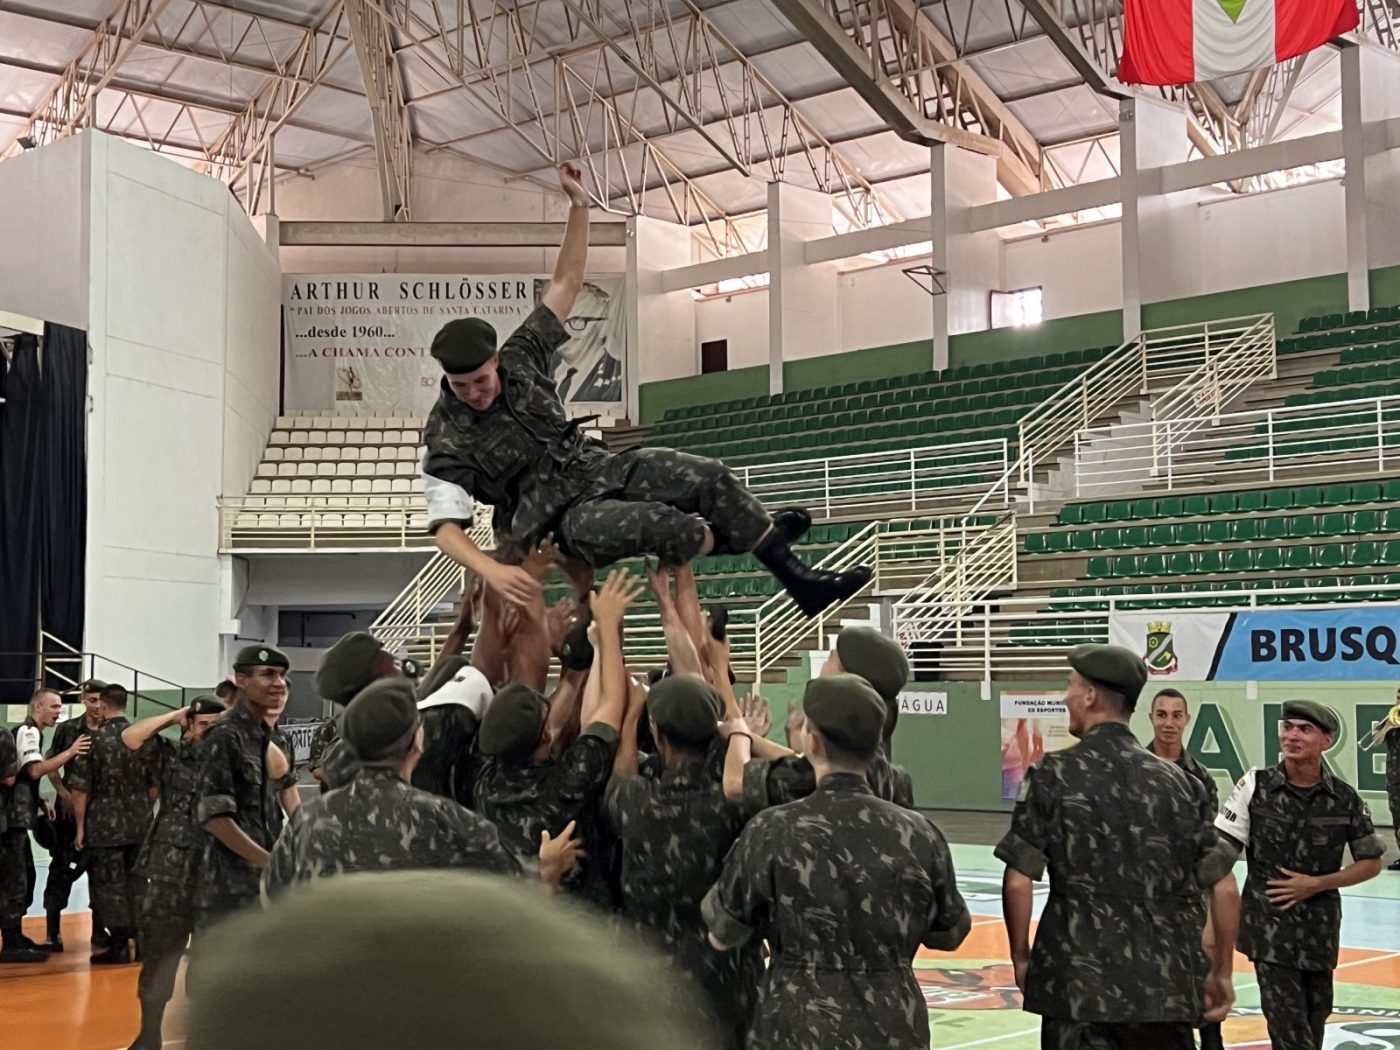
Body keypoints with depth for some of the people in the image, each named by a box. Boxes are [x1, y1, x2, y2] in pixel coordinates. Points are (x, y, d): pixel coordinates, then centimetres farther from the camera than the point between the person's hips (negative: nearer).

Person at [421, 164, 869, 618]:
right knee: (655, 522, -34)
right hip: (564, 515, -6)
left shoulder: (519, 358, -5)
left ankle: (797, 579, -2)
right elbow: (445, 527, -21)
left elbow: (565, 285, -1)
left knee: (710, 477, -11)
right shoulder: (447, 441, -16)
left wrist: (579, 205, -11)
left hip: (597, 467, 6)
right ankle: (719, 539, 0)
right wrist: (492, 570, -41)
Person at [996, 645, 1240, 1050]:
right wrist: (1222, 972, 15)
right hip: (1165, 988, 3)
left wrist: (1021, 956, 7)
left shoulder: (1052, 775, -5)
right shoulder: (1178, 782, 3)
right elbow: (1224, 889, 3)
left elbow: (1018, 882, -8)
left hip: (1077, 986, -2)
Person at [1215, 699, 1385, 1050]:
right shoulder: (1256, 785, -7)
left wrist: (1317, 883, -7)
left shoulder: (1345, 798, -2)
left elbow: (1371, 863, 6)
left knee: (1314, 1021, 14)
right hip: (1269, 926, -2)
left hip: (1320, 929, 3)